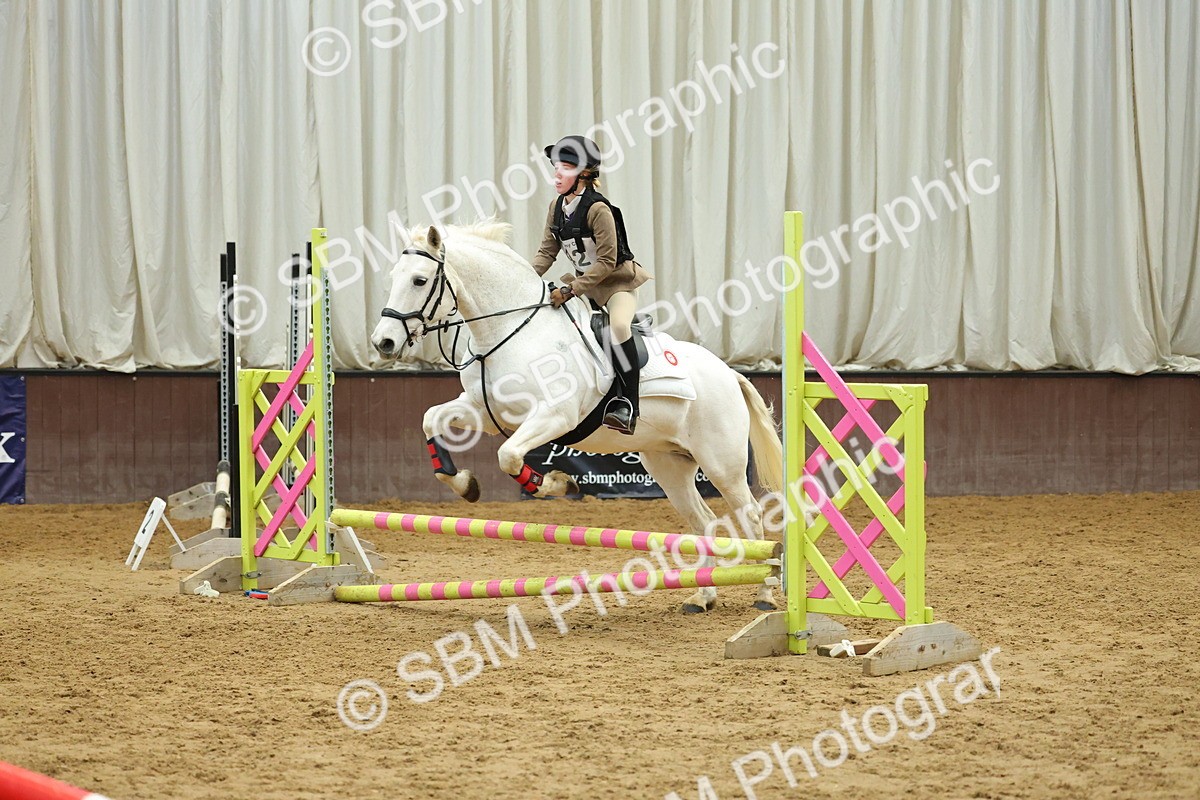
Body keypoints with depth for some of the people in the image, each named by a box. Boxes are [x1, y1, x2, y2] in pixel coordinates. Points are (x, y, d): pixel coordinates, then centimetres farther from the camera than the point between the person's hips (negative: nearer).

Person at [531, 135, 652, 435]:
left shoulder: (597, 209, -23)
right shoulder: (557, 207, 1)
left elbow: (606, 262, -23)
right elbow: (547, 251, 5)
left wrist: (571, 289, -28)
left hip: (618, 281, -9)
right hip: (584, 281, 9)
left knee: (618, 325, -34)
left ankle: (627, 403, -30)